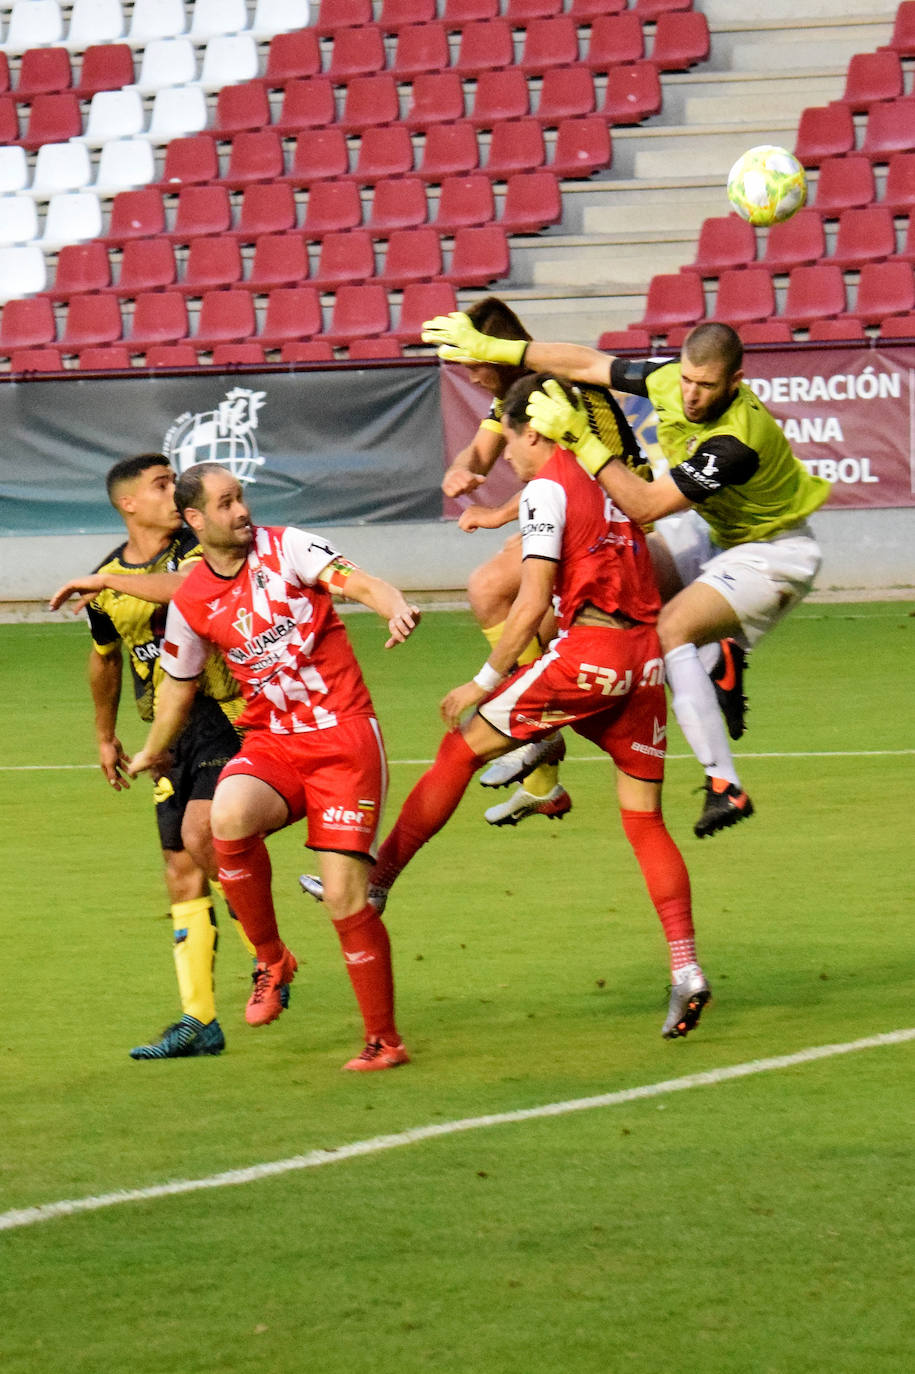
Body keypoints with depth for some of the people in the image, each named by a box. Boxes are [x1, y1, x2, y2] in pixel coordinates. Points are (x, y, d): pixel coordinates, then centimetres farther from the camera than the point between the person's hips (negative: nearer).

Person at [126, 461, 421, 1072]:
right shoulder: (190, 602, 4)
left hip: (344, 735, -2)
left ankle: (384, 1039, 8)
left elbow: (358, 582, -18)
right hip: (270, 741, 3)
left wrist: (396, 608, -41)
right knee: (230, 816, -31)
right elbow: (179, 684, 21)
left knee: (346, 896, -9)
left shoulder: (286, 547, -4)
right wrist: (152, 753, 34)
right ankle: (271, 958, -7)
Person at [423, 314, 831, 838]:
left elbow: (645, 505, -32)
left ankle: (724, 785, -31)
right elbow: (586, 364, -1)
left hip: (775, 551, -9)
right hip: (723, 538, 9)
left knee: (671, 628, -27)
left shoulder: (737, 442, -36)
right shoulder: (668, 379, -14)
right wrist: (491, 348, 0)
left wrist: (580, 438, -33)